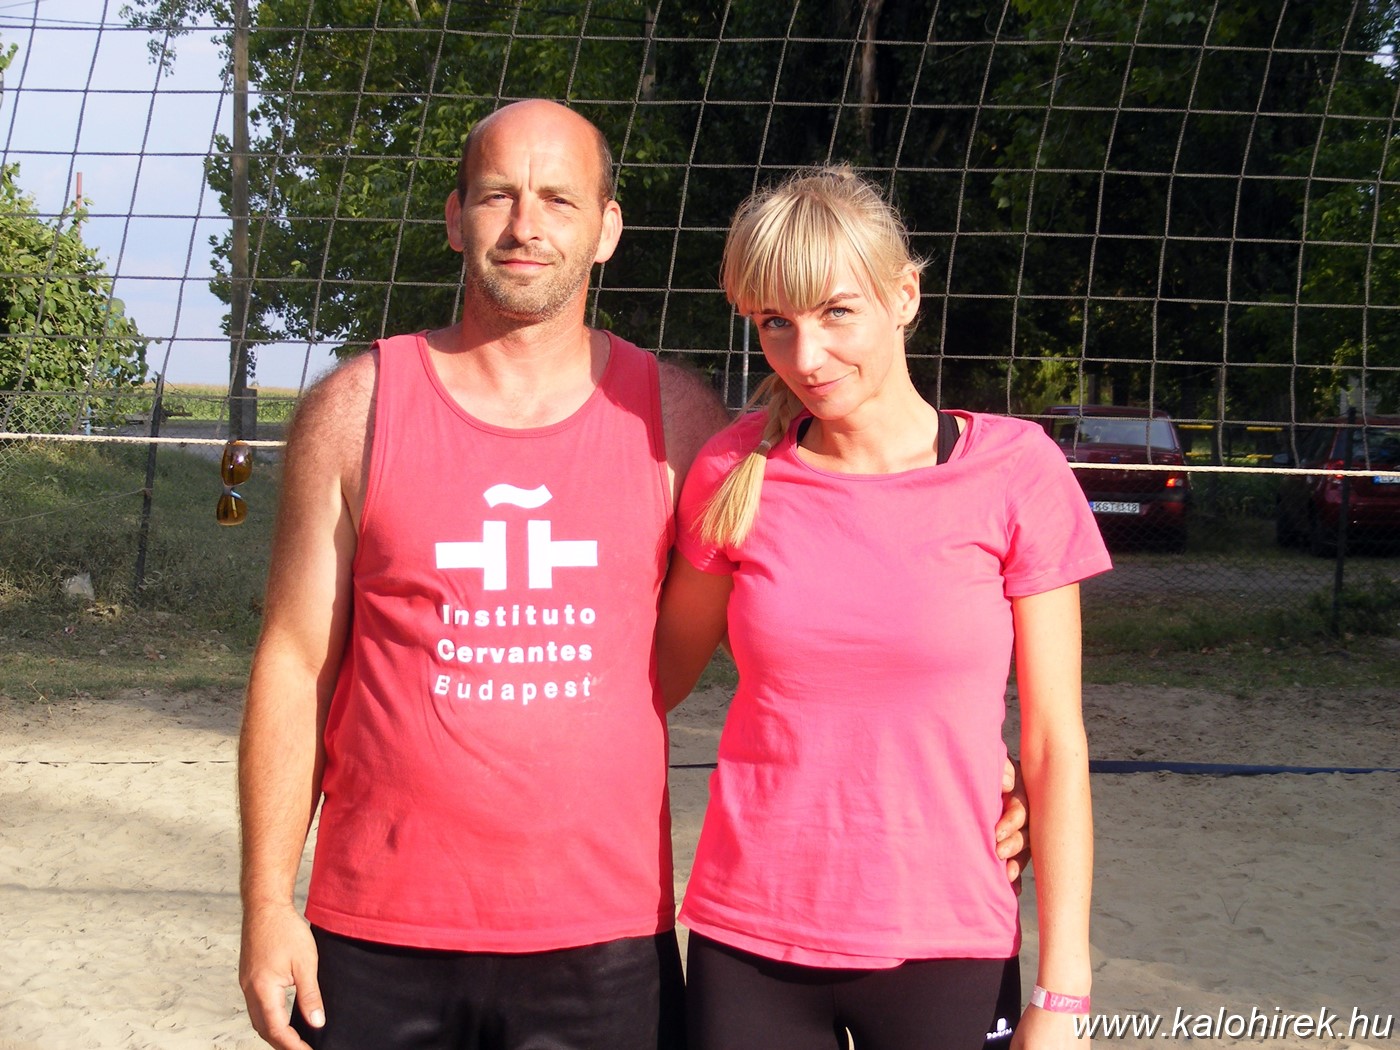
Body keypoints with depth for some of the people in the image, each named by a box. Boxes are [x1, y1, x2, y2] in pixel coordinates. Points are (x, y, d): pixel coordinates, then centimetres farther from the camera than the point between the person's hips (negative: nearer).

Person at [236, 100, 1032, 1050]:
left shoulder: (674, 418, 1)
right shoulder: (357, 411, 0)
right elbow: (296, 665, 2)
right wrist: (268, 904, -1)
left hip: (606, 939, 1)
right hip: (380, 935, 0)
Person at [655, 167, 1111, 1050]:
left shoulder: (1012, 471, -6)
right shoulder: (736, 473, -2)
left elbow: (1054, 746, -4)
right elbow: (662, 674, 13)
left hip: (940, 947, -1)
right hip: (748, 942, 2)